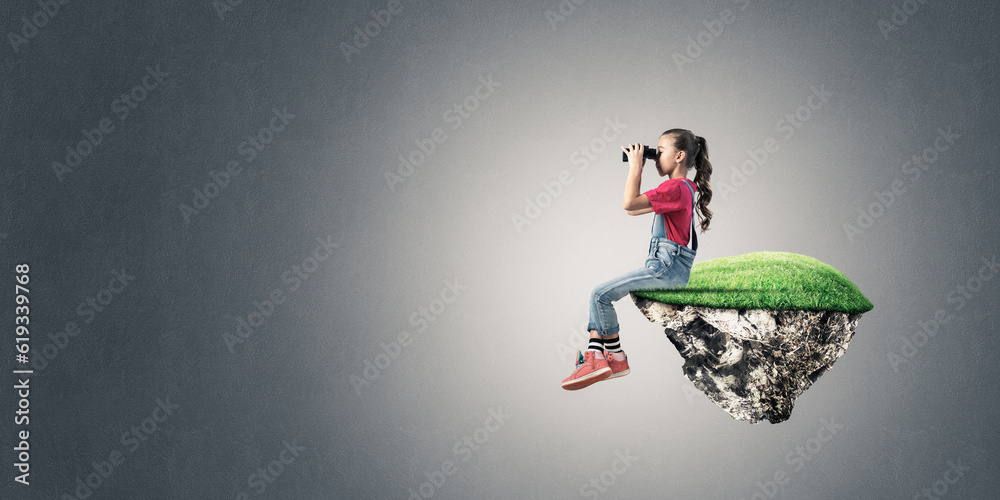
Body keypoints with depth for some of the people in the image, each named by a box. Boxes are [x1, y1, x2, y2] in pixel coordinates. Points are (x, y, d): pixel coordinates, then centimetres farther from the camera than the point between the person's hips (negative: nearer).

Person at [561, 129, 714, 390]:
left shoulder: (675, 187, -13)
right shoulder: (682, 187, 19)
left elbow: (629, 203, -22)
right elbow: (633, 209, 24)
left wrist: (635, 167, -11)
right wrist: (636, 170, 18)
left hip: (668, 268, -10)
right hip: (664, 266, 10)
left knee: (601, 293, -13)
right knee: (600, 293, 5)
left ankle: (617, 359, -2)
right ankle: (594, 357, -4)